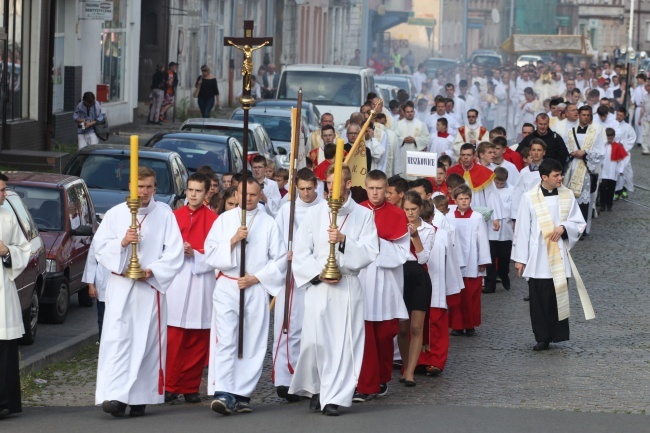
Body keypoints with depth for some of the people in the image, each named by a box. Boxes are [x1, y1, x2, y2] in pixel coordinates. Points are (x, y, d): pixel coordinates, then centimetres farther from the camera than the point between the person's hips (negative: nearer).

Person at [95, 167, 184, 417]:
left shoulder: (164, 214, 2)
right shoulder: (115, 214, 5)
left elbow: (174, 251, -1)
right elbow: (100, 246, 2)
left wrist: (153, 270, -13)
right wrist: (122, 242, -15)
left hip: (151, 287, 0)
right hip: (120, 287, 0)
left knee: (147, 341, 1)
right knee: (117, 338, -10)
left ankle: (140, 398, 7)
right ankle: (115, 396, -17)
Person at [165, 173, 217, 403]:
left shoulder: (213, 219, 4)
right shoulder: (175, 216, 11)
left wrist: (195, 254, -14)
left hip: (202, 279, -1)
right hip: (176, 279, 1)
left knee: (198, 340, 1)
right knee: (173, 336, -5)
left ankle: (190, 387, 8)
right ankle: (170, 386, -1)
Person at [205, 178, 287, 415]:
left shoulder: (268, 223, 6)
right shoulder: (224, 220, 8)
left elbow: (280, 259, 4)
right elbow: (211, 253, 1)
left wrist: (256, 278, -5)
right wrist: (233, 241, -13)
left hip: (256, 289, 1)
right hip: (227, 287, -1)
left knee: (252, 344, 1)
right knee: (225, 341, -12)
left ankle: (243, 394, 8)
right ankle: (223, 393, -20)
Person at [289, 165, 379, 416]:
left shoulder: (363, 216, 5)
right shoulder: (315, 213, 6)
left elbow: (370, 252, -4)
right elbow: (301, 252, 3)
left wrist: (344, 240, -18)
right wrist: (318, 273, -10)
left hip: (348, 286, 0)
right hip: (318, 285, 0)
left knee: (344, 341, -4)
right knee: (315, 340, -5)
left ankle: (334, 397, 1)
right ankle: (315, 389, 17)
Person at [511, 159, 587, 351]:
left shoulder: (568, 195, 2)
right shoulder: (530, 198, -4)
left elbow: (579, 223, 8)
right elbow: (522, 228, 0)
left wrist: (563, 227, -13)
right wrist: (520, 258, 0)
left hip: (559, 257, 1)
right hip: (537, 259, -1)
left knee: (559, 296, 0)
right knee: (539, 300, 0)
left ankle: (558, 335, 8)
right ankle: (542, 338, 9)